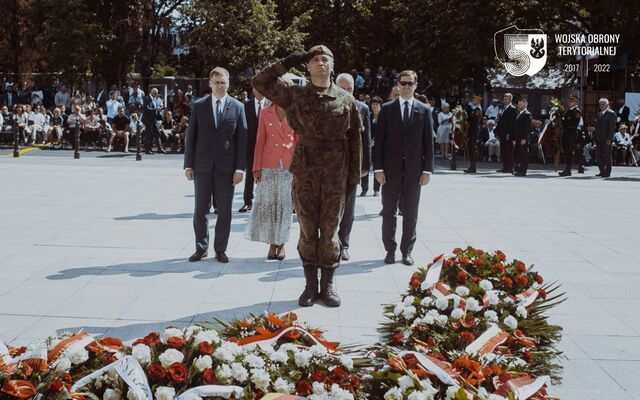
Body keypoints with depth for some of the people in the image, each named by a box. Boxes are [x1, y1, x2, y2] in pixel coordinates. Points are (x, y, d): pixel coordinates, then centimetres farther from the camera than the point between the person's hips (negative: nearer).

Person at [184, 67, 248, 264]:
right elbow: (191, 136, 4)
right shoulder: (199, 106, 5)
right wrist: (188, 164, -1)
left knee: (224, 210, 5)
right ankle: (201, 248, 17)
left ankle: (220, 249, 15)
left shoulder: (237, 107, 3)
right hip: (202, 165, 1)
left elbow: (242, 139, 0)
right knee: (200, 209, 6)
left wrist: (240, 167, -7)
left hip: (226, 166, -1)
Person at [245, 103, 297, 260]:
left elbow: (299, 141, 4)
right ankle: (272, 243, 10)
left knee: (285, 205, 4)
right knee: (268, 204, 1)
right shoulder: (265, 113, 5)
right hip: (269, 166, 0)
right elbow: (260, 141, 4)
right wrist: (257, 167, 0)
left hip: (289, 166, 0)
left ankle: (281, 244, 13)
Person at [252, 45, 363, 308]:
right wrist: (287, 63, -2)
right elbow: (259, 82, 4)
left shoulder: (346, 100, 3)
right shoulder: (295, 94, 4)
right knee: (308, 230, 6)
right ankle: (310, 285, 17)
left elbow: (355, 138, 4)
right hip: (305, 171, 0)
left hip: (336, 173, 0)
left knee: (329, 231, 6)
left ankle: (328, 285, 17)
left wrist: (354, 175, 0)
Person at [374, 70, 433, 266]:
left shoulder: (423, 110, 5)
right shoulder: (387, 109, 4)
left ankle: (407, 251, 15)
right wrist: (378, 168, -6)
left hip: (414, 170, 0)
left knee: (410, 214, 6)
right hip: (391, 169, 0)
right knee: (389, 212, 5)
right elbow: (379, 140, 1)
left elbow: (428, 142, 4)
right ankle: (390, 250, 15)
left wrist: (427, 169, -3)